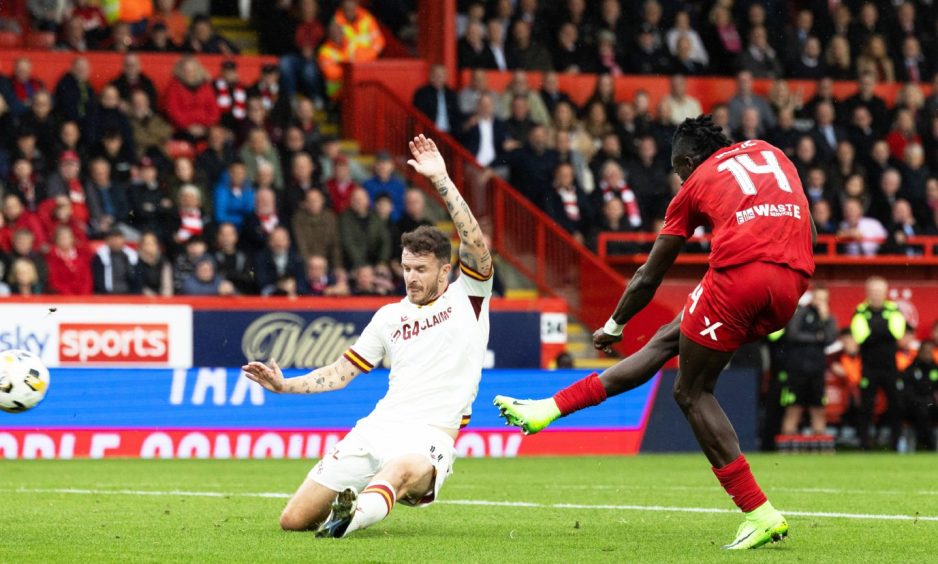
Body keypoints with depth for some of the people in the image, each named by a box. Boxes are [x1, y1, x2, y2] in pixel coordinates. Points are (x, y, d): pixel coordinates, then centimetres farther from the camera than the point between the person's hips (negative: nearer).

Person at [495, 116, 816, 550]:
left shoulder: (695, 184, 17)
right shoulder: (770, 153, 27)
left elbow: (648, 278, 23)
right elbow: (808, 231, 25)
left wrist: (614, 327, 37)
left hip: (738, 272, -6)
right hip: (792, 285, 6)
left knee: (692, 391, 9)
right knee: (671, 338, 19)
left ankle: (759, 514, 4)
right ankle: (551, 408, 20)